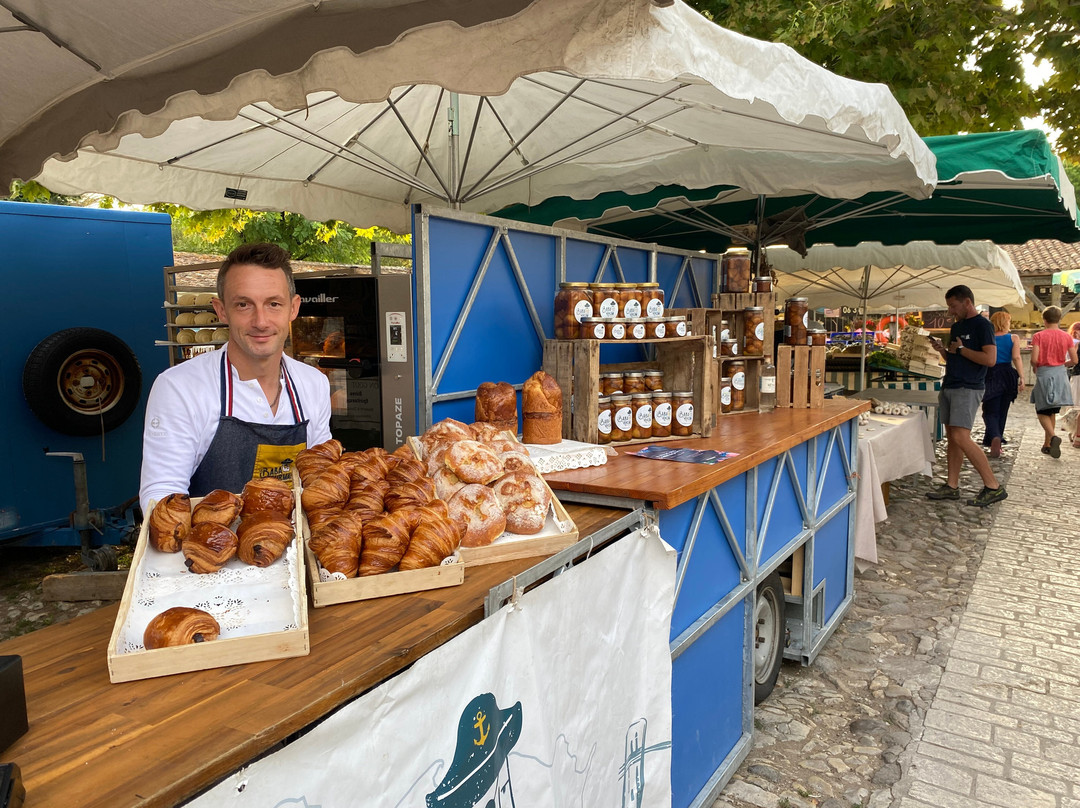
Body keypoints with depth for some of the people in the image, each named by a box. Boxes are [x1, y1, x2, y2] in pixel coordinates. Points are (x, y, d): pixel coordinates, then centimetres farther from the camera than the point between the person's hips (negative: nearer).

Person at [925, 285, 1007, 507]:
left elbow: (990, 359, -19)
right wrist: (942, 349, 6)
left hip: (968, 389, -9)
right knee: (951, 437, 8)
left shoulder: (982, 325, -9)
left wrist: (961, 349, -12)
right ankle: (952, 486, 13)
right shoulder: (956, 326, 18)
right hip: (949, 387, 9)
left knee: (961, 437, -16)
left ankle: (993, 487, -9)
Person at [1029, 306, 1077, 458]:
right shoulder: (1066, 337, 0)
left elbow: (1034, 359, -16)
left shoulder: (1038, 336, -9)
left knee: (1042, 412, 4)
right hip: (1060, 376, 4)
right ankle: (1047, 445, 20)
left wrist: (1035, 368, 6)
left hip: (1044, 375, -3)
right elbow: (1074, 361, 1)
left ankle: (1053, 437, -23)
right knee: (1052, 412, 15)